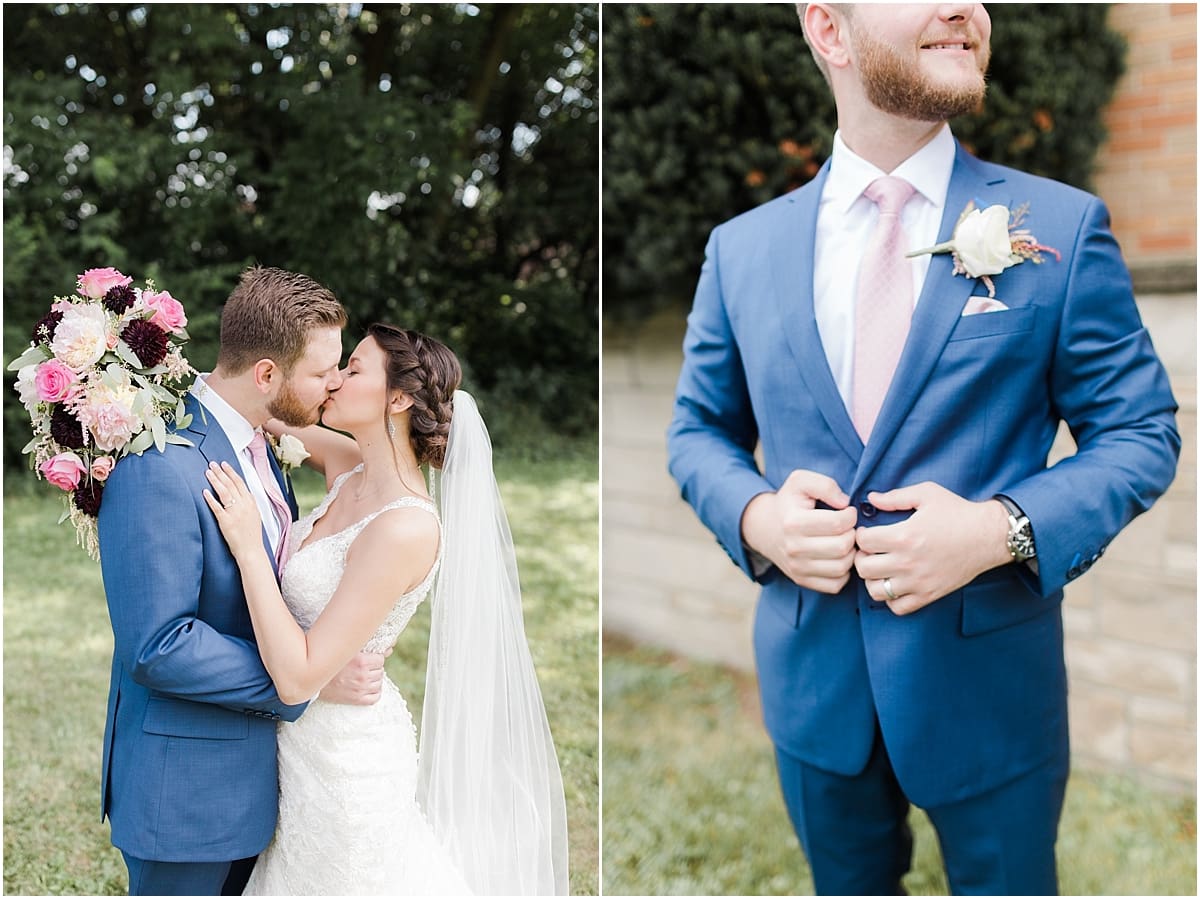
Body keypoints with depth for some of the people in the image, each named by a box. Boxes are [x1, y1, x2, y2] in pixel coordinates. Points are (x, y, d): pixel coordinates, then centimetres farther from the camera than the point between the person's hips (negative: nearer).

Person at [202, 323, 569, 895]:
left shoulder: (405, 527, -28)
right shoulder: (351, 467, -5)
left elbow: (298, 678, -28)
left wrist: (248, 547, -25)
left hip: (344, 755, -8)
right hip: (305, 737, 8)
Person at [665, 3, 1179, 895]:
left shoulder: (1062, 226, -6)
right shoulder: (741, 248, 0)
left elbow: (1142, 435, -3)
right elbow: (699, 430, 9)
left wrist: (1003, 529, -20)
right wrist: (755, 517, -12)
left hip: (990, 682, -1)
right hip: (811, 680, 2)